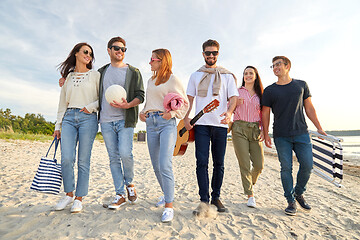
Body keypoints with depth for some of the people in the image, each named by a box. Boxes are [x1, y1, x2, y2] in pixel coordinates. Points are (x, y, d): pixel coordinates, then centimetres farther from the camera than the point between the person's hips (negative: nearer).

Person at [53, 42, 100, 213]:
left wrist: (91, 106, -11)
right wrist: (58, 125, 12)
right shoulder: (68, 77, 17)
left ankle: (79, 198, 8)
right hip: (69, 118, 3)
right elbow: (62, 103, 16)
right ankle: (69, 194, 13)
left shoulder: (95, 75, 9)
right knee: (66, 158, -7)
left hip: (88, 118, -2)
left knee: (83, 160, -3)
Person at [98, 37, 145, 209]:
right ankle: (120, 195, 14)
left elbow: (140, 96, 2)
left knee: (125, 153, -15)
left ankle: (129, 183, 14)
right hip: (106, 121, 3)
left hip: (125, 120, -3)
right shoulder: (101, 72, 17)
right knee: (114, 157, 4)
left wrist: (127, 105, -17)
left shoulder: (133, 72, 7)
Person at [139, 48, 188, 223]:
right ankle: (167, 194, 31)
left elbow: (184, 103, 2)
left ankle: (169, 206, -5)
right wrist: (143, 113, 10)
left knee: (165, 165, -15)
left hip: (167, 123, -7)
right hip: (151, 123, 7)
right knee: (156, 166, 11)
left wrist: (173, 113, -14)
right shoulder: (150, 81, 21)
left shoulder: (173, 79, 0)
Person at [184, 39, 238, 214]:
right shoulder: (195, 75, 16)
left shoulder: (227, 76, 12)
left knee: (219, 163, 6)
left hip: (220, 124, 0)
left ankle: (216, 197, 20)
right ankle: (204, 200, 1)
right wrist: (186, 117, -4)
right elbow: (189, 98, 12)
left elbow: (233, 97, 4)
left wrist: (229, 112, -17)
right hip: (201, 123, 0)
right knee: (202, 162, -6)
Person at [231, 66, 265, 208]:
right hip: (239, 128, -2)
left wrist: (263, 131, 1)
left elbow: (263, 115, 14)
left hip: (255, 130, 2)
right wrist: (235, 103, -9)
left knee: (259, 165, -2)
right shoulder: (237, 92, 10)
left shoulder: (260, 94, 15)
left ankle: (250, 182, 30)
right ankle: (250, 195, 8)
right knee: (244, 164, -4)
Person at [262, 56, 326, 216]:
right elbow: (265, 113, 5)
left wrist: (319, 128, 9)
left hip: (301, 133, 2)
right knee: (286, 168, -1)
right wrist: (266, 134, -2)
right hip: (281, 136, -1)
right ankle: (291, 201, 13)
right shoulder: (269, 90, 4)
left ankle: (299, 193, 25)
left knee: (307, 165, -1)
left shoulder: (301, 85, 9)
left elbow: (309, 108, 12)